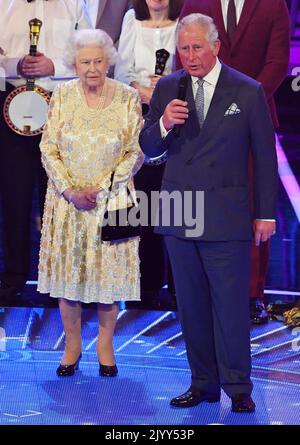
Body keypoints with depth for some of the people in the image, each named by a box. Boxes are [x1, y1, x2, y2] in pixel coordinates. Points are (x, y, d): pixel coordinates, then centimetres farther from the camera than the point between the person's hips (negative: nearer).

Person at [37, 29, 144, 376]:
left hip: (112, 198, -1)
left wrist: (100, 188, -13)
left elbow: (136, 153, -4)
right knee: (67, 270, 4)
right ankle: (72, 346, 17)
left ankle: (105, 347, 18)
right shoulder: (62, 96, -2)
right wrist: (71, 191, -12)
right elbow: (49, 149, -1)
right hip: (67, 198, 1)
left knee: (110, 270, 4)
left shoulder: (127, 98, -5)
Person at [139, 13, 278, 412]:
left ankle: (238, 389, 8)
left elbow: (264, 156, 2)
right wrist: (163, 124, -13)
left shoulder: (248, 92, -2)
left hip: (226, 215, -4)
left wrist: (266, 213, 1)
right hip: (178, 214, 4)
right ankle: (204, 383, 20)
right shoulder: (167, 88, 7)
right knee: (191, 305, 10)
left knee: (231, 304, -3)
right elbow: (148, 147, 9)